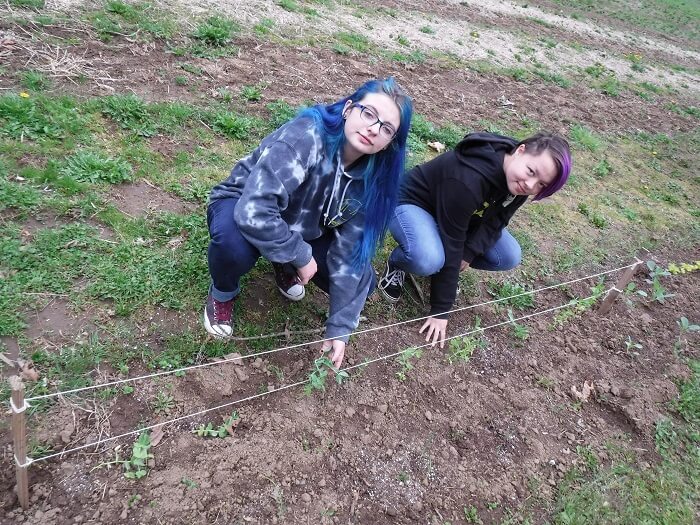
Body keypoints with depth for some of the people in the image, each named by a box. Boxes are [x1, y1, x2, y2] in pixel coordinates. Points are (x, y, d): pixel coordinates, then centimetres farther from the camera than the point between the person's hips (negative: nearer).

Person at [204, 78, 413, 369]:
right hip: (243, 208, -4)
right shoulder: (305, 137, -34)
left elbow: (351, 252, -15)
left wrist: (339, 329, -15)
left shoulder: (370, 176, -16)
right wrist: (302, 257, -28)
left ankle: (285, 267, 16)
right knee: (234, 243, -40)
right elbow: (253, 212, -42)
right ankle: (223, 292, -2)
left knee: (360, 277, -11)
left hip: (301, 228, 5)